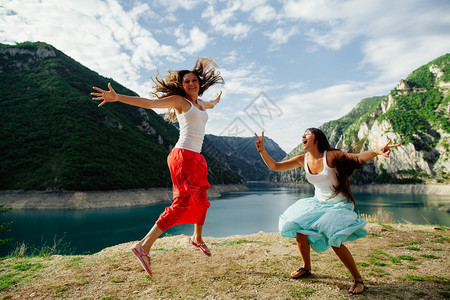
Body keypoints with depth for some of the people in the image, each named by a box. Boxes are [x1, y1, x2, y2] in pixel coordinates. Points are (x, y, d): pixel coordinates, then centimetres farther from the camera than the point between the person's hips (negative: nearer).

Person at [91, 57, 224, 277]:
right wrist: (117, 97, -22)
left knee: (201, 199, 18)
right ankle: (144, 246, -17)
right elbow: (148, 103, -11)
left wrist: (216, 101, 69)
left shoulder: (200, 104, 21)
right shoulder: (179, 100, 0)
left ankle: (197, 238, 40)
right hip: (183, 156, -8)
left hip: (195, 159, 9)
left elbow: (209, 105, 47)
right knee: (182, 203, -18)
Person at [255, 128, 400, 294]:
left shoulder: (330, 156, -19)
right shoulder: (303, 160, -5)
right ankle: (306, 267, 21)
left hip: (339, 204, -6)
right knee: (298, 228, -5)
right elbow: (274, 166, -5)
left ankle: (358, 279, 1)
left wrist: (376, 151, -46)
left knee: (334, 240, -23)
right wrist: (262, 150, -18)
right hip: (318, 203, 6)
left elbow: (358, 158, -27)